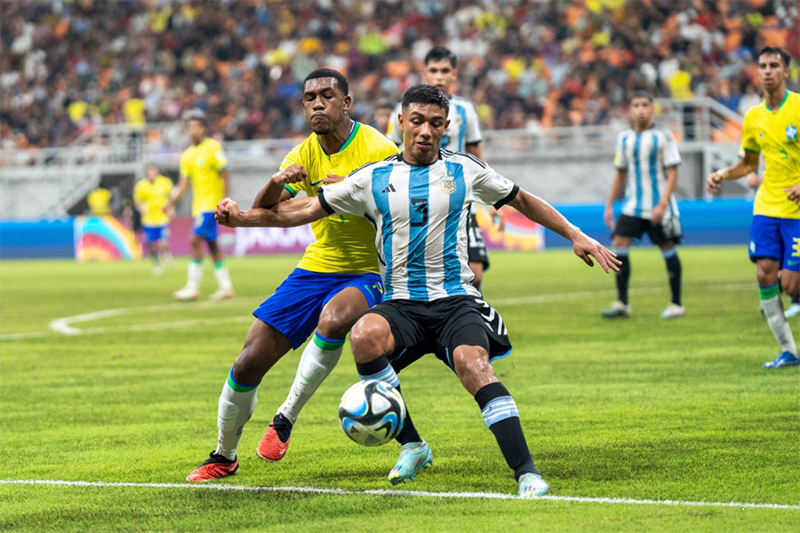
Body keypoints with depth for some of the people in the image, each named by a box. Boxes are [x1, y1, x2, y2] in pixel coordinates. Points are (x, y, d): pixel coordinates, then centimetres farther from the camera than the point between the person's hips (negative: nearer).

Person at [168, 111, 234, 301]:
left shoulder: (213, 148, -8)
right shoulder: (188, 154, 12)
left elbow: (225, 175, -9)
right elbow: (184, 184, 13)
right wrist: (172, 201, -2)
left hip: (211, 202, -8)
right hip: (198, 205, 8)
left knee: (196, 240, -14)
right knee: (211, 244, 9)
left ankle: (193, 287, -13)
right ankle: (226, 286, 14)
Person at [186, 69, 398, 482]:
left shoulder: (378, 150, -12)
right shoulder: (305, 154, 3)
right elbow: (261, 212, 0)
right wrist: (277, 182, -22)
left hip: (366, 274, -5)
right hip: (314, 271, 5)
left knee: (334, 319, -40)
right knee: (249, 362, -2)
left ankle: (285, 418, -22)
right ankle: (224, 456, 21)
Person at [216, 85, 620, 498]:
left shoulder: (465, 170, 8)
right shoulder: (374, 178, 8)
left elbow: (522, 201, 21)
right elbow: (310, 209, 13)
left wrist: (575, 236, 17)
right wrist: (244, 217, 3)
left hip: (457, 301, -1)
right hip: (401, 305, 1)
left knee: (472, 364, -32)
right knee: (365, 335, -33)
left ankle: (525, 472, -33)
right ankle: (410, 444, -16)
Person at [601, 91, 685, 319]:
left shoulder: (663, 136, -5)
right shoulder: (624, 138, 9)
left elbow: (672, 173, -8)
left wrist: (662, 204, -18)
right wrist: (609, 205, 14)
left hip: (659, 207, -4)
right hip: (633, 206, 4)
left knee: (668, 249, 0)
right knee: (619, 244, -8)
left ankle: (677, 304, 10)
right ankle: (622, 304, -4)